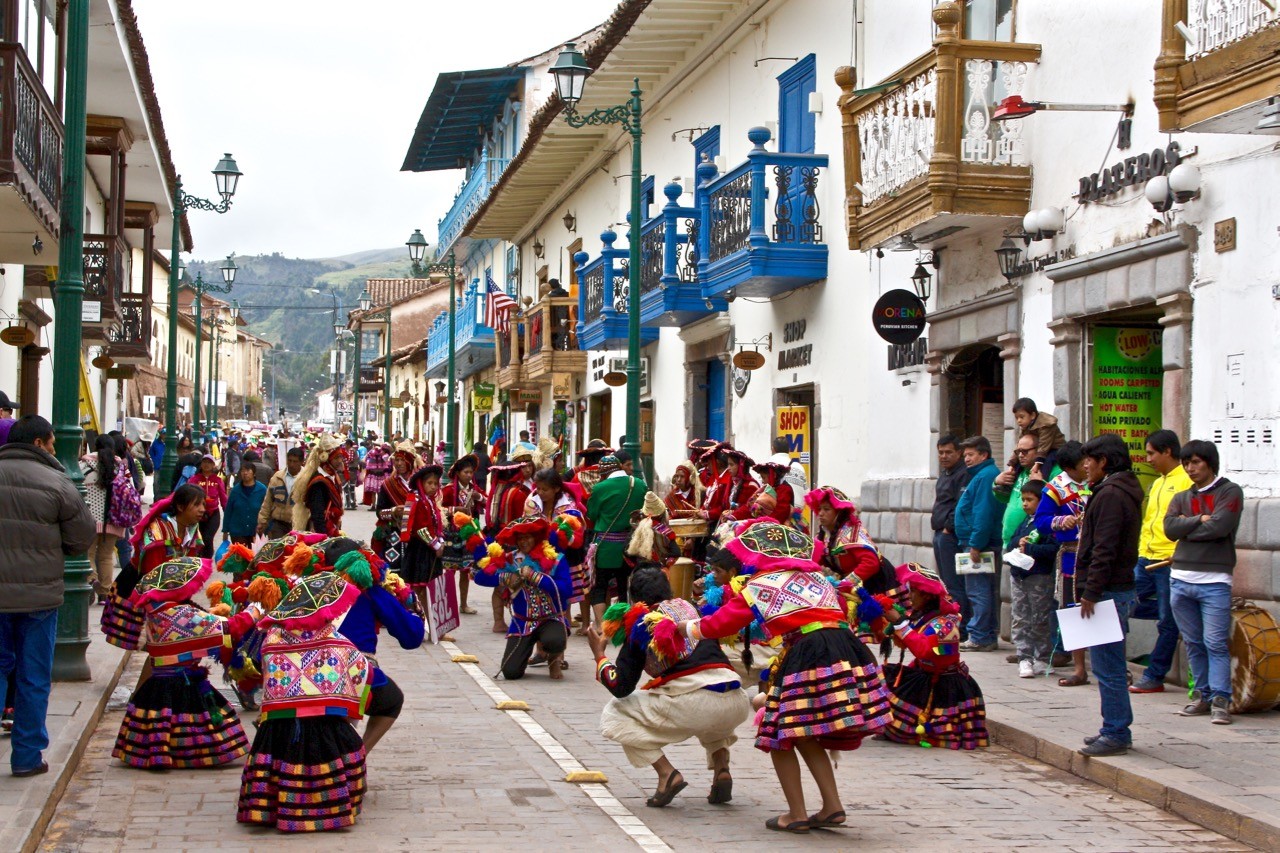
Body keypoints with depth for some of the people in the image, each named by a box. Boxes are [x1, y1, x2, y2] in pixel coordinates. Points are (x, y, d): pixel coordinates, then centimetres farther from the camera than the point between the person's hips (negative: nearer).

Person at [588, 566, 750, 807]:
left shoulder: (639, 623, 11)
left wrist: (599, 654, 25)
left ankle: (666, 773, 1)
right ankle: (721, 770, 18)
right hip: (738, 705, 5)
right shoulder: (692, 609, 24)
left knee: (614, 715, 16)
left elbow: (621, 687, 8)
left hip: (692, 706, -5)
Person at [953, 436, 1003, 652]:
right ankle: (989, 637, 18)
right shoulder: (981, 475, 19)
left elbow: (983, 514, -22)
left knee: (978, 592, -8)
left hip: (980, 544, -11)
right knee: (987, 592, 13)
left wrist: (975, 545, -23)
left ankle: (979, 638, -6)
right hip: (987, 545, 11)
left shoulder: (985, 476, -15)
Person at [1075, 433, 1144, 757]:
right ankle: (1116, 730, 21)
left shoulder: (1111, 495, -15)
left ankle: (1116, 734, -3)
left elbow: (1104, 550, -21)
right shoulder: (1125, 492, 18)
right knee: (1111, 666, 15)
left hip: (1109, 592, -11)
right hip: (1120, 588, 11)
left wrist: (1091, 592, -20)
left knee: (1108, 667, -6)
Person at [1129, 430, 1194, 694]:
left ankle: (1154, 678, 7)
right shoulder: (1158, 483, 19)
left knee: (1167, 622, 0)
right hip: (1146, 560, 9)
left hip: (1170, 562, -9)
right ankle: (1177, 612, 19)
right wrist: (1141, 550, 19)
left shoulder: (1187, 481, -10)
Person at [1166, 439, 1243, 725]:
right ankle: (1203, 695, 15)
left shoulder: (1230, 492, 1)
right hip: (1181, 579, 5)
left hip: (1214, 581, -5)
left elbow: (1220, 526, -15)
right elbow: (1169, 527, -1)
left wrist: (1186, 527, -3)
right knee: (1193, 643, 8)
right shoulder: (1181, 498, 16)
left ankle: (1220, 700, -9)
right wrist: (1199, 520, -10)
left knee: (1215, 643, -9)